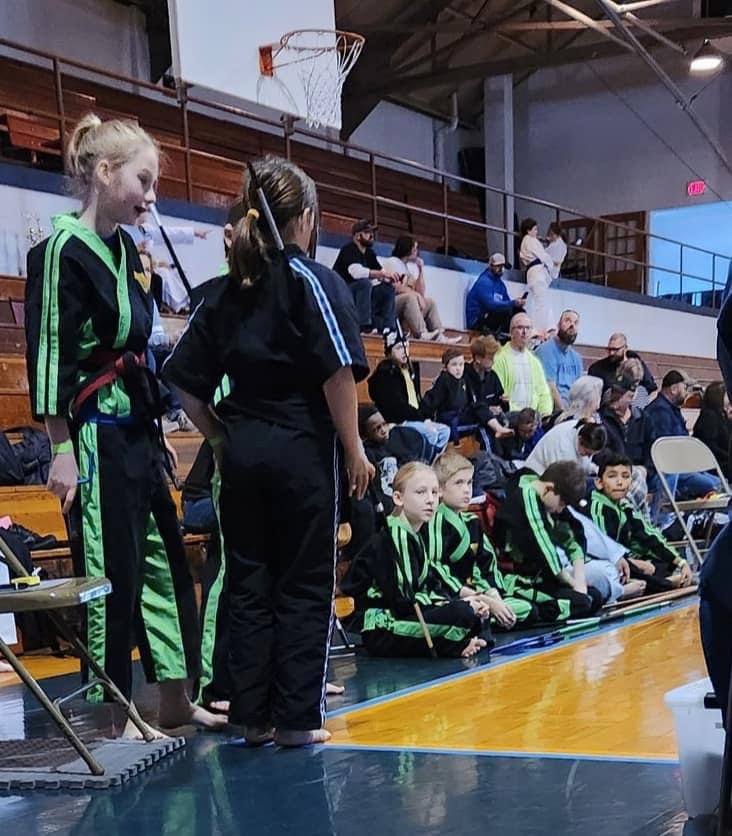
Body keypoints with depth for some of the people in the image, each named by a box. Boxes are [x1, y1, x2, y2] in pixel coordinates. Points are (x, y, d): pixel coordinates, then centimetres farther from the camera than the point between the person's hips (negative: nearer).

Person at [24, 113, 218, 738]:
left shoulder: (125, 251, 11)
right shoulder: (63, 249, -13)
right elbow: (48, 354, -16)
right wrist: (62, 449, -18)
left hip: (137, 428, 9)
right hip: (94, 433, -9)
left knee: (163, 562, 14)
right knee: (109, 572, -1)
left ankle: (176, 698, 26)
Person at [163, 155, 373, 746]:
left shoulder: (227, 289, 9)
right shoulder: (314, 281, -6)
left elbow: (186, 378, 7)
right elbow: (338, 372, -14)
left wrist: (221, 438, 14)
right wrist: (354, 450, -7)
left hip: (242, 453, 5)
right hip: (303, 452, -5)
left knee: (248, 585, 10)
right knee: (305, 587, 4)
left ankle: (253, 714, 16)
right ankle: (297, 718, 8)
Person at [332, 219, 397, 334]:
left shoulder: (369, 253, 11)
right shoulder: (349, 250, -14)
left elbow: (380, 274, 7)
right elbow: (356, 271, -32)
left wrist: (388, 276, -17)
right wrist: (383, 273, -33)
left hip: (358, 296, 8)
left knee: (388, 287, -2)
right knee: (364, 282, -32)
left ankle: (387, 328, -13)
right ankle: (364, 326, -34)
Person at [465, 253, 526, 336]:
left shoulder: (500, 283, 15)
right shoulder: (484, 282, -14)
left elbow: (507, 301, 12)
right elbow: (490, 305, -27)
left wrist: (517, 302, -11)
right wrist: (513, 303, -30)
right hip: (476, 323, -9)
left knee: (520, 311, -1)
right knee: (506, 310, -28)